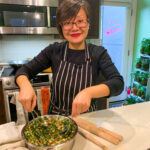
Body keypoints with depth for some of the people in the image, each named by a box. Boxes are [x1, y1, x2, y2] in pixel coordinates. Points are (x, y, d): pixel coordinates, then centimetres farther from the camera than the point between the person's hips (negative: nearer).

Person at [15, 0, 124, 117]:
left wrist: (89, 92, -37)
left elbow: (118, 83, -20)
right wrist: (25, 85, -25)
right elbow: (24, 70, -3)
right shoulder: (54, 50, -6)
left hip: (86, 118, 0)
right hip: (56, 118, 1)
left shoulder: (99, 53, -9)